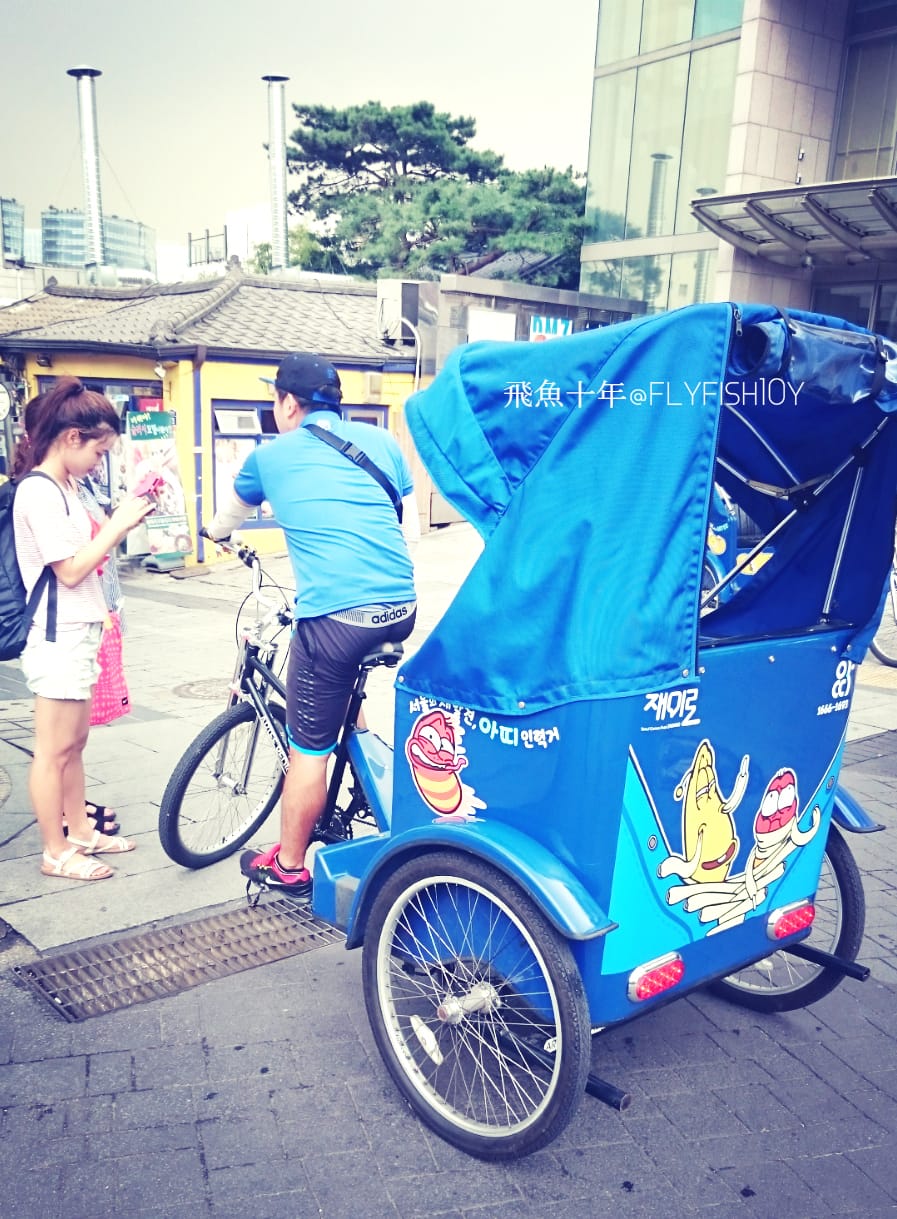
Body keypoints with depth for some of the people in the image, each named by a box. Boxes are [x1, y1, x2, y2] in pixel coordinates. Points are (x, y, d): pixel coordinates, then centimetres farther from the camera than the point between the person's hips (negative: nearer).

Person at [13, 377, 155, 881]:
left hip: (80, 634, 10)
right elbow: (71, 570, -19)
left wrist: (121, 520, 2)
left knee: (75, 744, 18)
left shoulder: (65, 487, 13)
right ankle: (56, 853, 12)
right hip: (60, 638, -10)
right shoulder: (39, 492, -17)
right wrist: (120, 524, -14)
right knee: (54, 751, 2)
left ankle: (81, 832, 30)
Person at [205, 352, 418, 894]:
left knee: (309, 748, 9)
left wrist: (218, 532, 52)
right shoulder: (380, 440, 14)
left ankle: (288, 865, 24)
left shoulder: (271, 455, 10)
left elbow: (222, 524, 29)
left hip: (334, 616, -4)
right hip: (402, 609, 5)